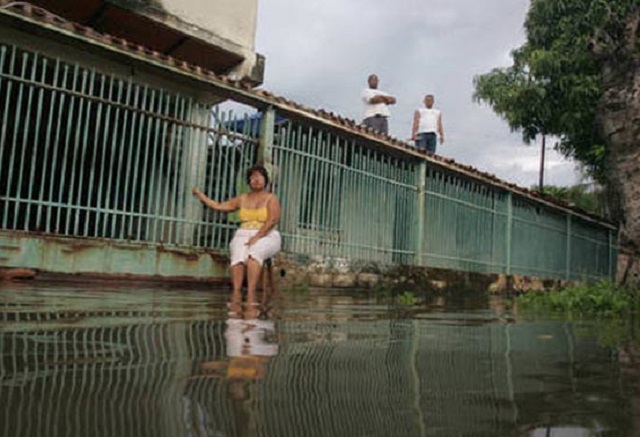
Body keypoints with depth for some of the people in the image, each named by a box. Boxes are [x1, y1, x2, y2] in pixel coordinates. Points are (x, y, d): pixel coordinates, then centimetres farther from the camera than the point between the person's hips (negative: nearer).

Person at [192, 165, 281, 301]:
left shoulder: (271, 198, 8)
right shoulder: (243, 199, 20)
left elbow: (273, 220, -7)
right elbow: (218, 206, 22)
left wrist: (257, 237, -18)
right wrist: (201, 195, 23)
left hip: (266, 236, -3)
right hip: (243, 235, 3)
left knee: (254, 253, -38)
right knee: (238, 256, -33)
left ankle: (251, 295, -47)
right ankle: (236, 295, -43)